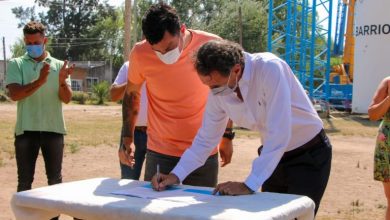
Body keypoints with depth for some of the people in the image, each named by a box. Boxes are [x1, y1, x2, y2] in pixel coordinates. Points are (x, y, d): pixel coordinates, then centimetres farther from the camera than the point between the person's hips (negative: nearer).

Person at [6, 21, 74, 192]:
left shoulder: (59, 65, 8)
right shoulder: (16, 64, 4)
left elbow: (67, 99, 0)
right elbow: (14, 94, -10)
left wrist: (62, 81, -21)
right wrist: (39, 81, -22)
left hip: (53, 129, 1)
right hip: (26, 130, -1)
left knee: (55, 179, 8)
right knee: (25, 180, 5)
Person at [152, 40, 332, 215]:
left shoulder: (270, 69, -31)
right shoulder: (217, 91, -12)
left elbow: (278, 135, -34)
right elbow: (205, 139, -1)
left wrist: (249, 185, -33)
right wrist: (176, 175, -13)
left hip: (309, 155, -5)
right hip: (273, 156, 5)